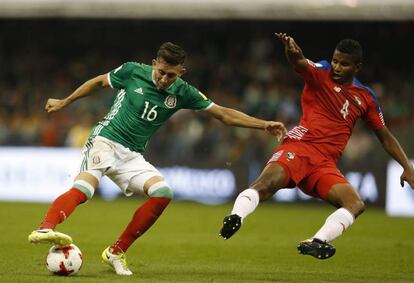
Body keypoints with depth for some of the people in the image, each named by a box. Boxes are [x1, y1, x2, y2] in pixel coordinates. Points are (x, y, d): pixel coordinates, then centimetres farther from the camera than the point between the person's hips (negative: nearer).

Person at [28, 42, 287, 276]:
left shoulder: (182, 93, 1)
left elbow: (224, 114, 4)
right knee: (83, 190, -31)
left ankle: (116, 252, -10)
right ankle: (45, 229, -54)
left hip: (131, 156, 4)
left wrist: (264, 125, -2)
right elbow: (99, 82, 11)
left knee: (163, 193, -18)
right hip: (105, 141, -4)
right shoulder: (133, 72, -6)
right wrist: (64, 102, 17)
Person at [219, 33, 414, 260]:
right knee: (267, 183, -33)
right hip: (299, 148, -4)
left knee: (356, 204, -20)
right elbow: (299, 63, -18)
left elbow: (385, 137, 25)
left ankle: (317, 242, -31)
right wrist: (292, 51, -43)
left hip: (325, 164, 4)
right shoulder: (320, 74, 5)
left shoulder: (365, 98, 17)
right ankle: (236, 217, -47)